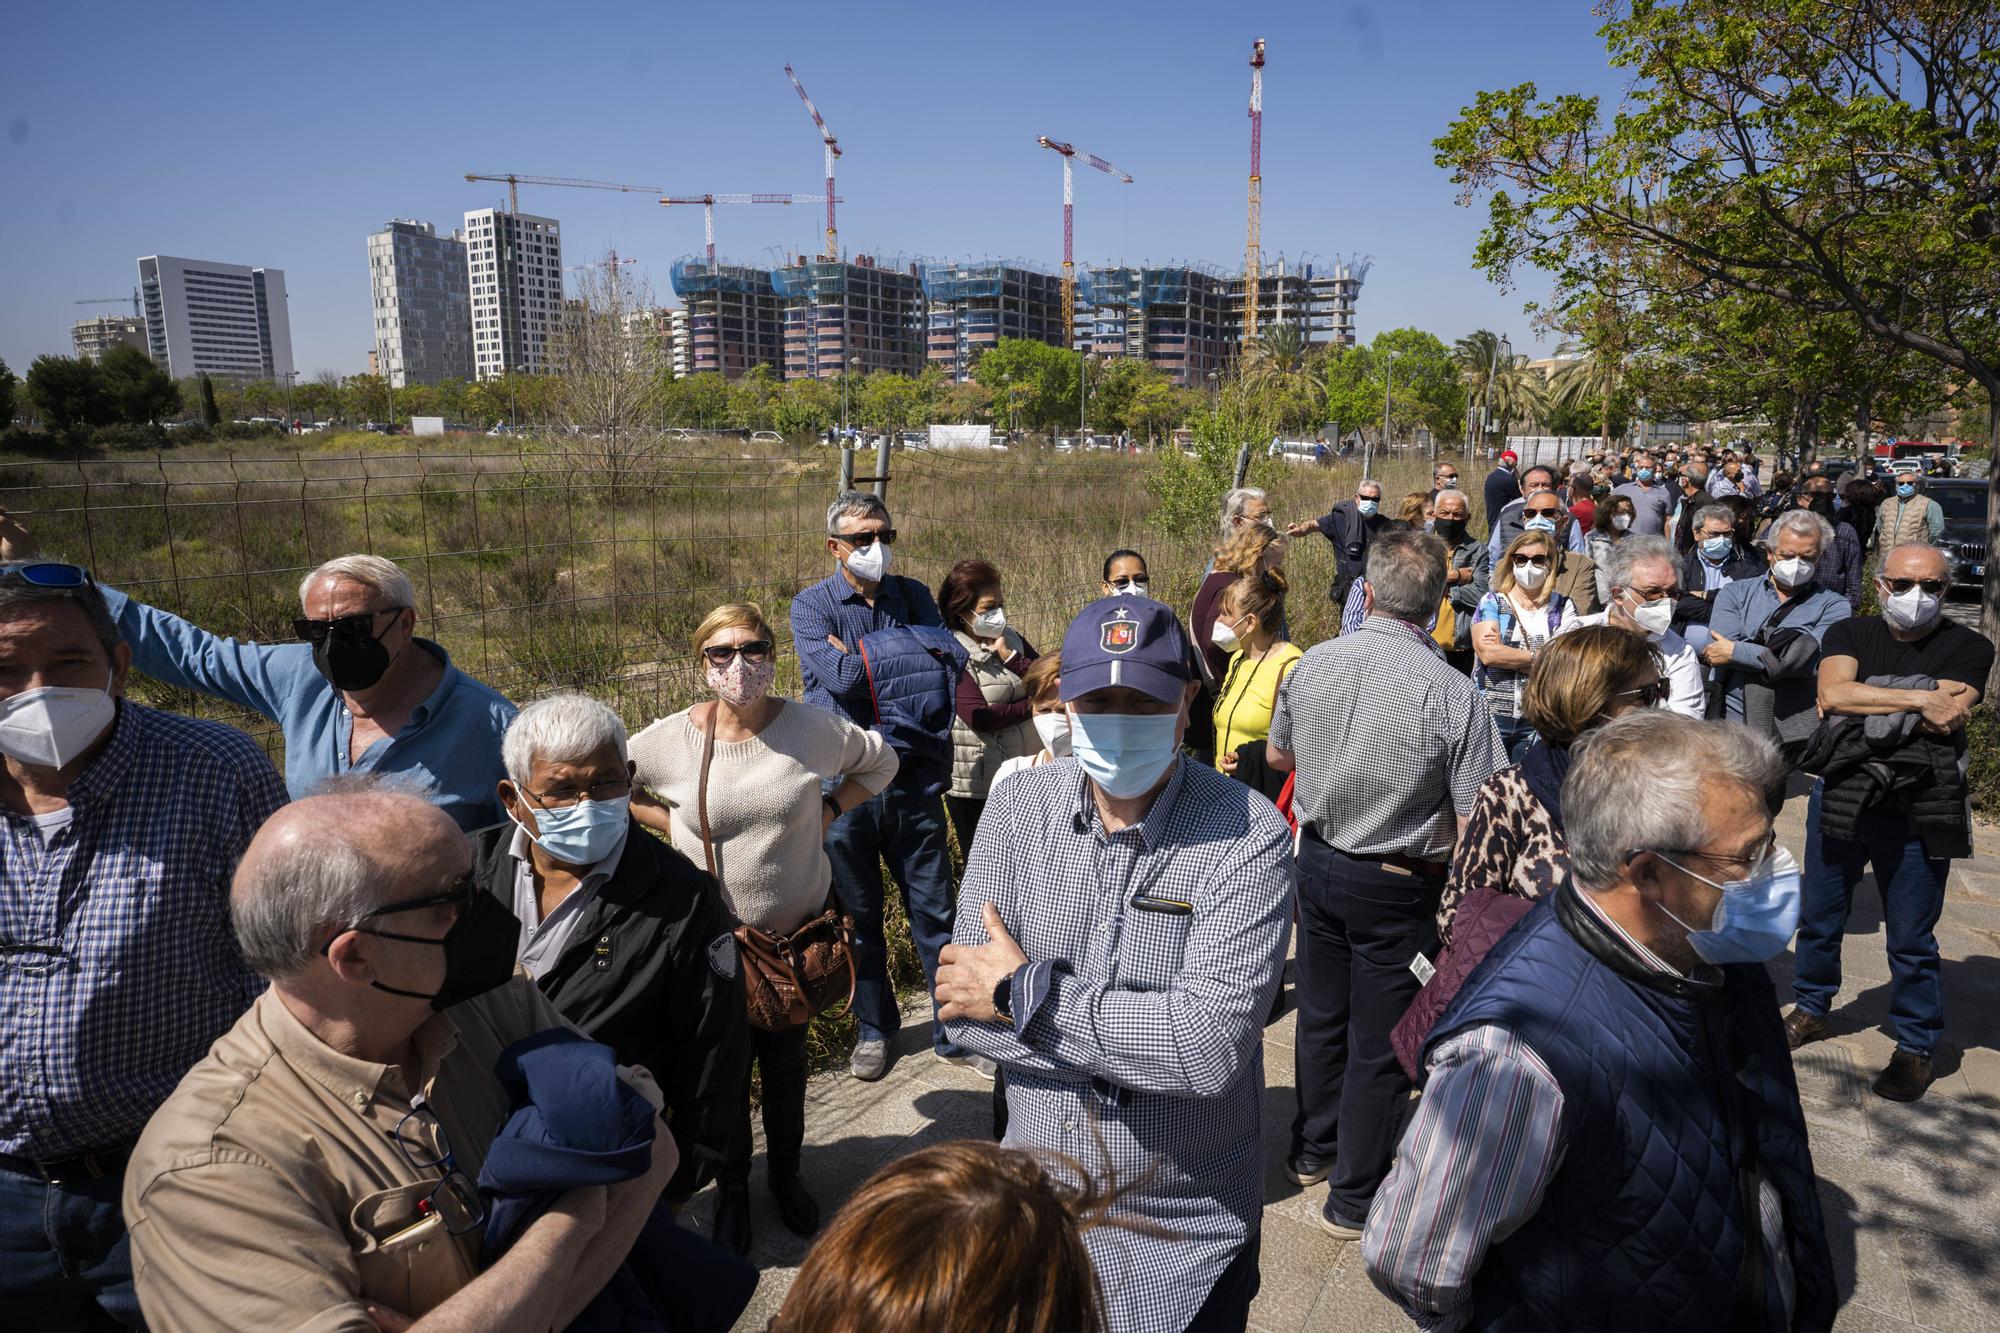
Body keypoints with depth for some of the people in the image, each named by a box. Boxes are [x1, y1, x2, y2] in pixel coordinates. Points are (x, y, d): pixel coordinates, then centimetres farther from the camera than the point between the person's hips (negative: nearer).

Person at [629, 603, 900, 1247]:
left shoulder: (813, 727, -12)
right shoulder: (671, 738, -14)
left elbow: (881, 760, 6)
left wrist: (829, 809, -5)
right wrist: (671, 823, -8)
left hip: (800, 928, 1)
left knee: (786, 1061, 19)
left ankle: (786, 1175, 44)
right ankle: (731, 1189, 38)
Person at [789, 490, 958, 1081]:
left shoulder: (914, 596, 6)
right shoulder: (811, 605, -4)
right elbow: (841, 677, -20)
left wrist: (864, 657, -14)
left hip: (913, 777, 2)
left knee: (934, 908, 9)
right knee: (858, 914, 13)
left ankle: (953, 1025, 24)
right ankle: (873, 1027, 31)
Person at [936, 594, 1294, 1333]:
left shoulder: (1248, 835, -20)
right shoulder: (1018, 807, -9)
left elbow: (1212, 1044, -28)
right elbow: (966, 1007, -12)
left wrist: (1025, 992, -21)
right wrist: (1145, 1043, -21)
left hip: (1187, 1225, -3)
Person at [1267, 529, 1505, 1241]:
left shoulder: (1311, 664, -9)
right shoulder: (1451, 693, -23)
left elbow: (1277, 755, 9)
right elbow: (1475, 824, -20)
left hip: (1316, 860, 5)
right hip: (1396, 887, -4)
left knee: (1321, 1015, 23)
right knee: (1379, 1044, 11)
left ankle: (1311, 1150, 43)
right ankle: (1353, 1198, 26)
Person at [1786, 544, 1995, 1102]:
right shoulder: (1849, 633, 3)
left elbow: (1944, 720, -17)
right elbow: (1833, 692, -17)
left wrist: (1859, 703, -14)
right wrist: (1921, 698, -19)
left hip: (1916, 813, -2)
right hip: (1839, 799, 2)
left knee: (1911, 937, 6)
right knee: (1819, 918, 15)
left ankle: (1915, 1046, 23)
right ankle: (1810, 1009, 35)